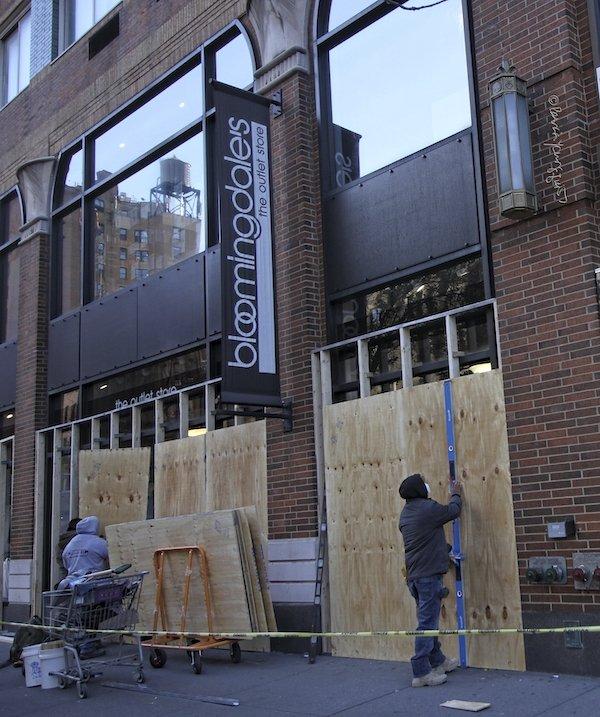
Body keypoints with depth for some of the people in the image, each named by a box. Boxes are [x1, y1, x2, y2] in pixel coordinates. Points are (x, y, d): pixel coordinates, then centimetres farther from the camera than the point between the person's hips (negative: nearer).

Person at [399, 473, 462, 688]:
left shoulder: (406, 513, 12)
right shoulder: (428, 508, -16)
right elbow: (453, 510, 2)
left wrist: (445, 553, 30)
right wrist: (456, 495, 22)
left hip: (414, 576, 9)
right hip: (429, 574, -9)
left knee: (428, 621, 19)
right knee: (427, 623, -5)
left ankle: (438, 661, 32)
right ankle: (421, 673, -3)